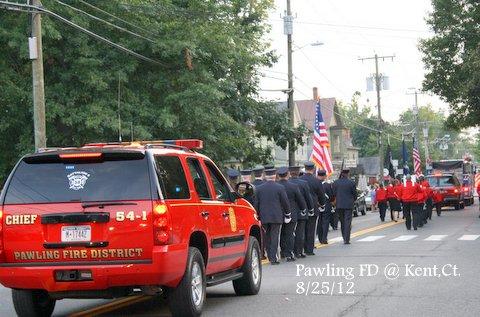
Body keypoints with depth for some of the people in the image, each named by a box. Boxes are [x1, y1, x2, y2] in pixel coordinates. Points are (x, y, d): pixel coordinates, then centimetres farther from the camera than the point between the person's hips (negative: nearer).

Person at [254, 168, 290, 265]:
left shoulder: (259, 188, 1)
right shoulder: (280, 188, -7)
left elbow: (256, 204, 4)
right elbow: (285, 202, -3)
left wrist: (258, 215, 12)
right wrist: (288, 214, 8)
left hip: (264, 217, 3)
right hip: (276, 216, -3)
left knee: (267, 237, 13)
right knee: (274, 237, -1)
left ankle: (270, 257, 18)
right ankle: (273, 258, -6)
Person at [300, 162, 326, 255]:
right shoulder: (316, 181, -9)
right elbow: (321, 195, 0)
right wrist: (322, 205, 18)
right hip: (312, 208, -2)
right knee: (311, 230, 3)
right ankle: (309, 250, 4)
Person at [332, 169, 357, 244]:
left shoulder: (335, 182, -2)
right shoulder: (351, 182, -9)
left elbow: (334, 194, 4)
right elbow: (355, 194, -2)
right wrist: (353, 200, 17)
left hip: (339, 205, 3)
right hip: (348, 204, -3)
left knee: (342, 221, 16)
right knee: (347, 222, -1)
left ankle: (344, 237, 22)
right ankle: (346, 239, -7)